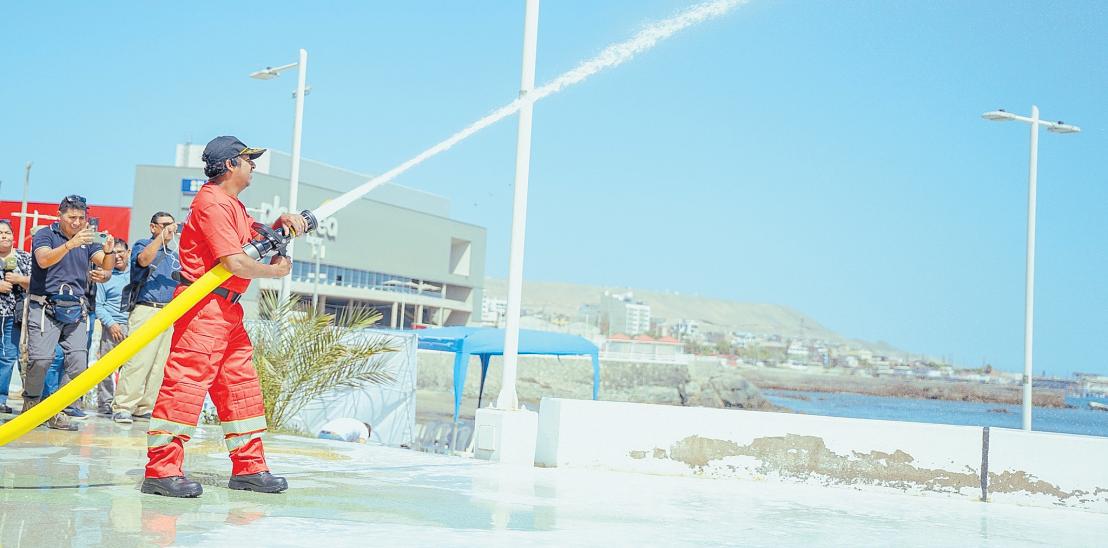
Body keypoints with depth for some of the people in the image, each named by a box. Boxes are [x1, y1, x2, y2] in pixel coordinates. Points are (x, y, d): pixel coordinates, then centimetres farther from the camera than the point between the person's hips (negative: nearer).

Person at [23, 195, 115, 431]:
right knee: (41, 358, -16)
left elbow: (107, 265, 3)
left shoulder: (87, 240, 15)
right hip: (45, 307, -4)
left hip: (75, 310, 4)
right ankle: (30, 404, 6)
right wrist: (70, 245, -31)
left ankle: (57, 411, 5)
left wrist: (109, 251, -19)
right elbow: (44, 260, -17)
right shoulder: (45, 235, 3)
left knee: (79, 364, -6)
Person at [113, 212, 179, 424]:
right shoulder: (143, 245, 4)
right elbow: (143, 259, -20)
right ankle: (122, 407, -14)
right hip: (147, 311, -7)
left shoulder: (174, 255, 24)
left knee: (158, 364, 5)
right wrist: (162, 236, -22)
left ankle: (145, 407, 9)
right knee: (138, 361, -15)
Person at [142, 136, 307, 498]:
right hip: (203, 306, -11)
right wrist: (275, 271, -5)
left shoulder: (232, 204, 21)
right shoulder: (213, 203, -13)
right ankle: (161, 470, -11)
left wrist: (281, 224, 5)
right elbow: (236, 263, -19)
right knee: (186, 383, -12)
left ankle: (249, 468, 19)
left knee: (242, 386, 12)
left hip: (228, 310, 11)